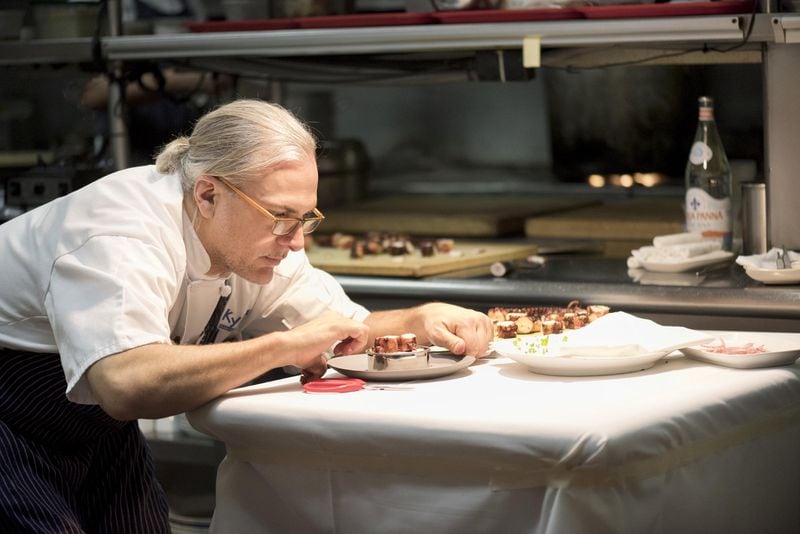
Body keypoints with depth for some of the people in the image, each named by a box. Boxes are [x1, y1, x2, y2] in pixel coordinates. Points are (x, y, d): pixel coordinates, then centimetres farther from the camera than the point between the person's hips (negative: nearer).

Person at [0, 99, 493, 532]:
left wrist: (420, 321, -17)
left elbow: (345, 330, 4)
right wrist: (285, 345, -42)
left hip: (97, 430, 8)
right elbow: (128, 384, -50)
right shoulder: (121, 234, -34)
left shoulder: (256, 240, -8)